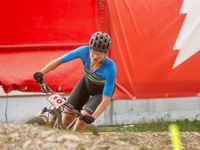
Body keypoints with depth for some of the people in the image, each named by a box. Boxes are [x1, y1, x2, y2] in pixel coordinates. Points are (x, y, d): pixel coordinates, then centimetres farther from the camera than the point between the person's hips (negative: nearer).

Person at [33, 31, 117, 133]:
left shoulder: (110, 68, -39)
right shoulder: (84, 51, -32)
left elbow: (106, 100, -40)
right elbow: (58, 61, -25)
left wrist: (93, 117, -53)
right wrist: (41, 73, -40)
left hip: (102, 90, -3)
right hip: (86, 82, 3)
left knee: (81, 121, -19)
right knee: (68, 116, -2)